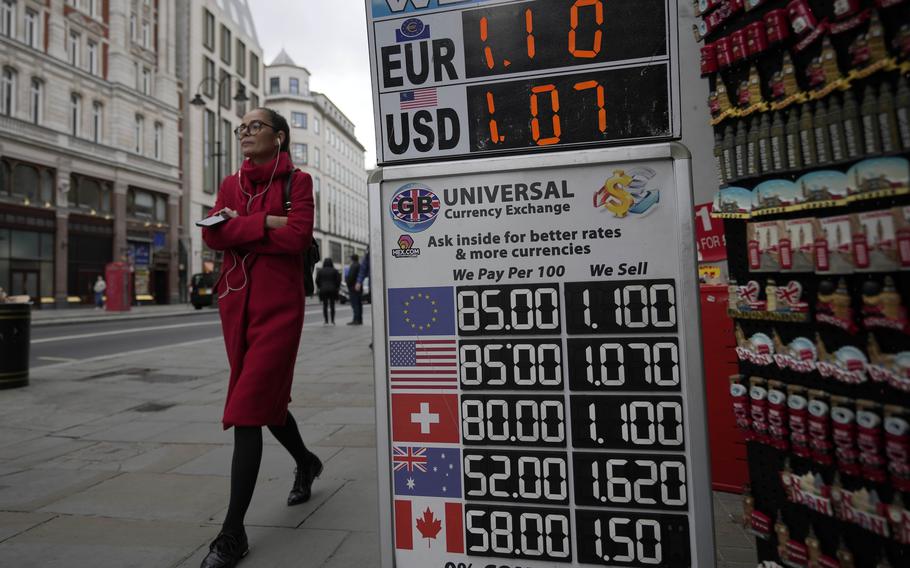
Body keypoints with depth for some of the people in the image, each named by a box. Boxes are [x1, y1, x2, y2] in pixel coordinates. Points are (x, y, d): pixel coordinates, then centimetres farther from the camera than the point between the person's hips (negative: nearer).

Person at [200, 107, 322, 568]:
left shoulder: (297, 181, -1)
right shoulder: (231, 183, 14)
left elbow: (297, 237, -17)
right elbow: (212, 235, -3)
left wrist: (239, 225, -8)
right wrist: (266, 223, -14)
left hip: (279, 305, -6)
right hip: (236, 303, 6)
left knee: (247, 409, -9)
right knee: (266, 398, 18)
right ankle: (305, 462, 45)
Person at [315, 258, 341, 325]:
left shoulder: (320, 271, 2)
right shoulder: (334, 271, -1)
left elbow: (317, 280, 1)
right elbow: (338, 280, -3)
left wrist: (319, 287, 15)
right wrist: (337, 287, 10)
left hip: (323, 290, 0)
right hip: (332, 290, 0)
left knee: (325, 306, 5)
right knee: (332, 305, 7)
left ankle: (326, 321, 2)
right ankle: (333, 321, 5)